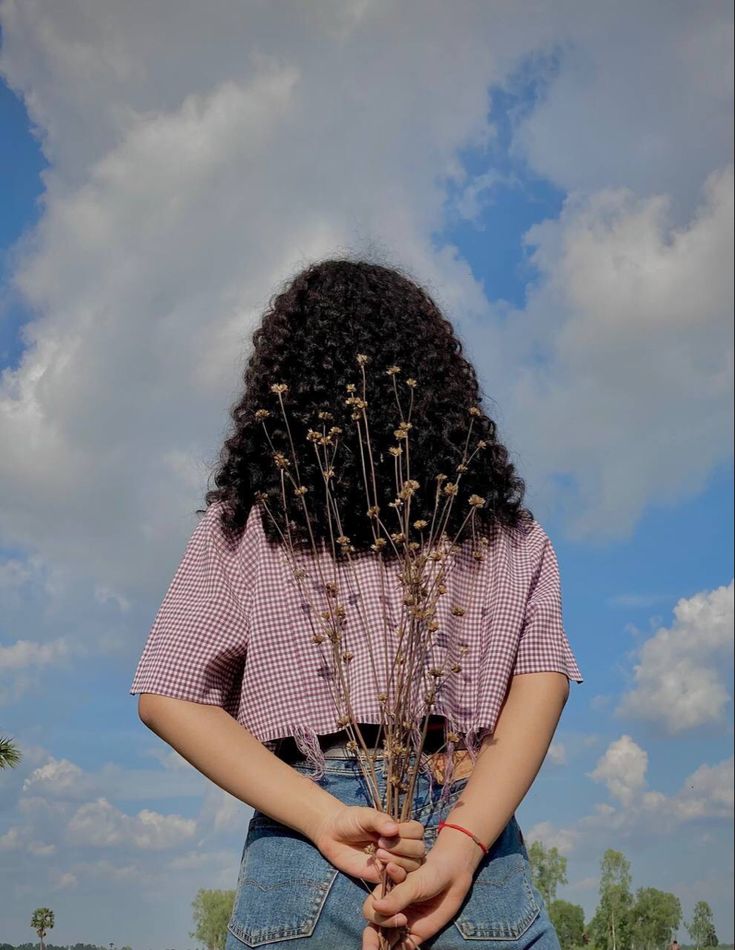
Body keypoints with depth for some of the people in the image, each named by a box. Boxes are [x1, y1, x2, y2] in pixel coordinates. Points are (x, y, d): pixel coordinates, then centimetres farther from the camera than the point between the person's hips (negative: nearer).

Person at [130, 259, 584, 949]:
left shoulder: (248, 516, 7)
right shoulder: (502, 523, 10)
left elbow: (167, 697, 0)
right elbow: (543, 677, -3)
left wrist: (323, 818, -8)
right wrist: (459, 847, -12)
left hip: (301, 855, 0)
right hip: (473, 832, 1)